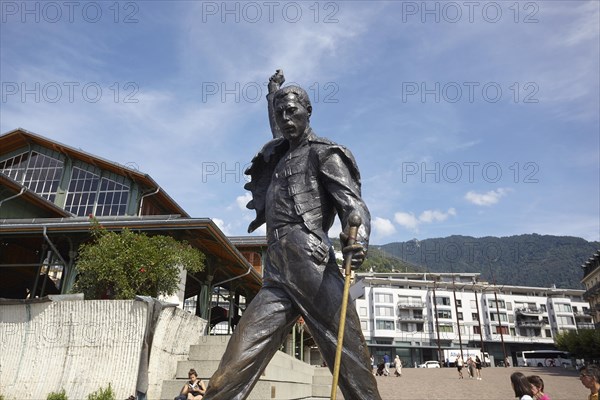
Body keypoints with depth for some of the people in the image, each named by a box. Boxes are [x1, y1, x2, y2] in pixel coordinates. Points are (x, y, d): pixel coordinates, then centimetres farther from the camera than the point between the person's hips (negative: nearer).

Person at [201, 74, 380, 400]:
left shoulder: (324, 154, 8)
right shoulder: (277, 156, 30)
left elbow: (353, 203, -6)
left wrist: (357, 240, -27)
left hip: (308, 262, -6)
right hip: (276, 276, 7)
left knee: (349, 358, -9)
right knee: (234, 369, 0)